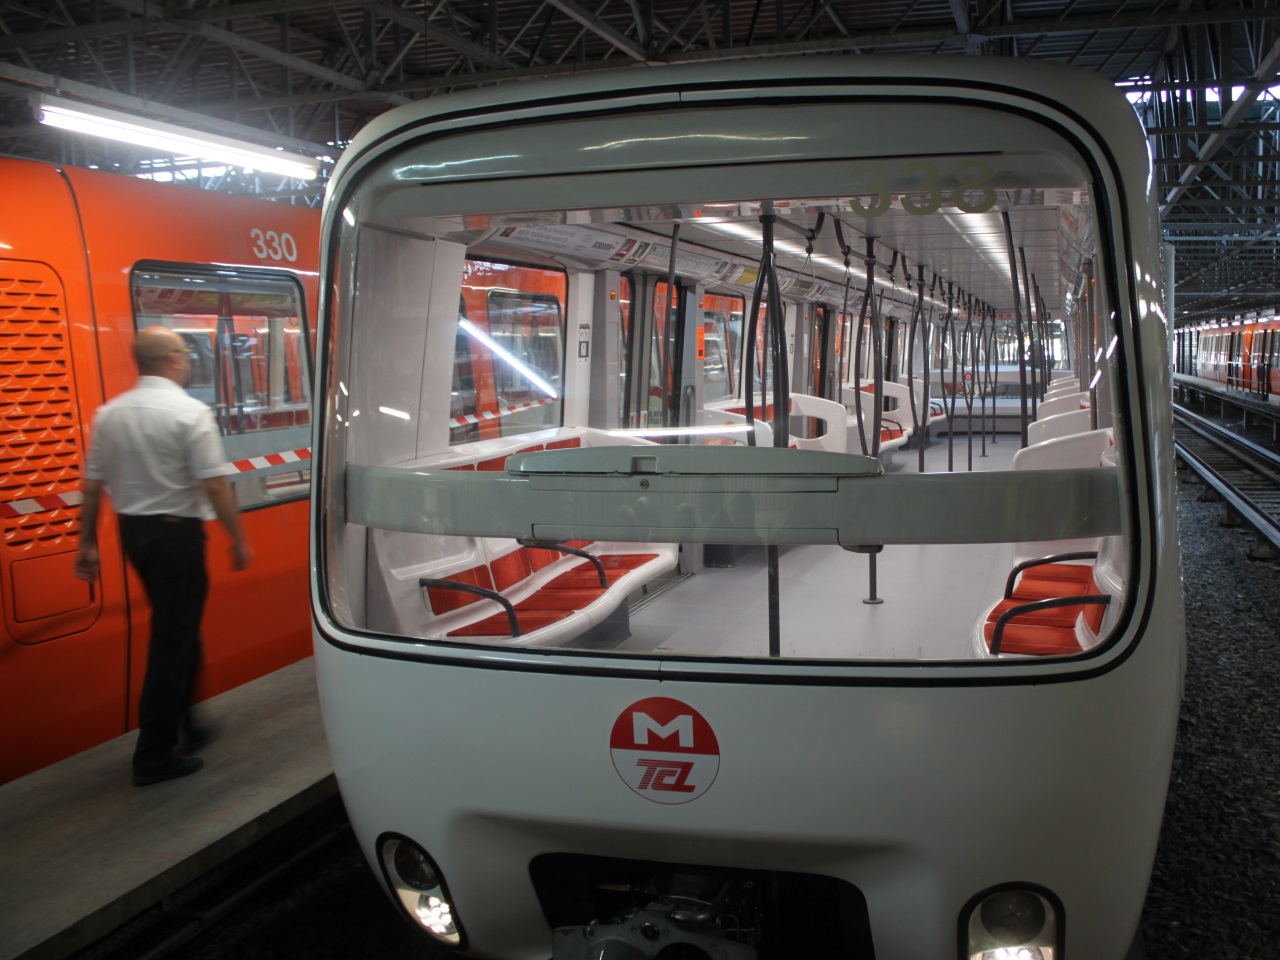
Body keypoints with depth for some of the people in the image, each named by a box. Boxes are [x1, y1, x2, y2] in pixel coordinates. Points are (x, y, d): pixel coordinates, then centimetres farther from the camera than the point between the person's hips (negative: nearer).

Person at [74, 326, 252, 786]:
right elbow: (214, 484, -17)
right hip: (177, 532, -7)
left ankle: (179, 728, 32)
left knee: (175, 630, 22)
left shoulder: (109, 413, 4)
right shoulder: (190, 412, -14)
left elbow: (92, 485, 5)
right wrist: (238, 539, -8)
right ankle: (155, 756, 6)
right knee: (173, 641, 1)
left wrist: (87, 543, 12)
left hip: (133, 531, 7)